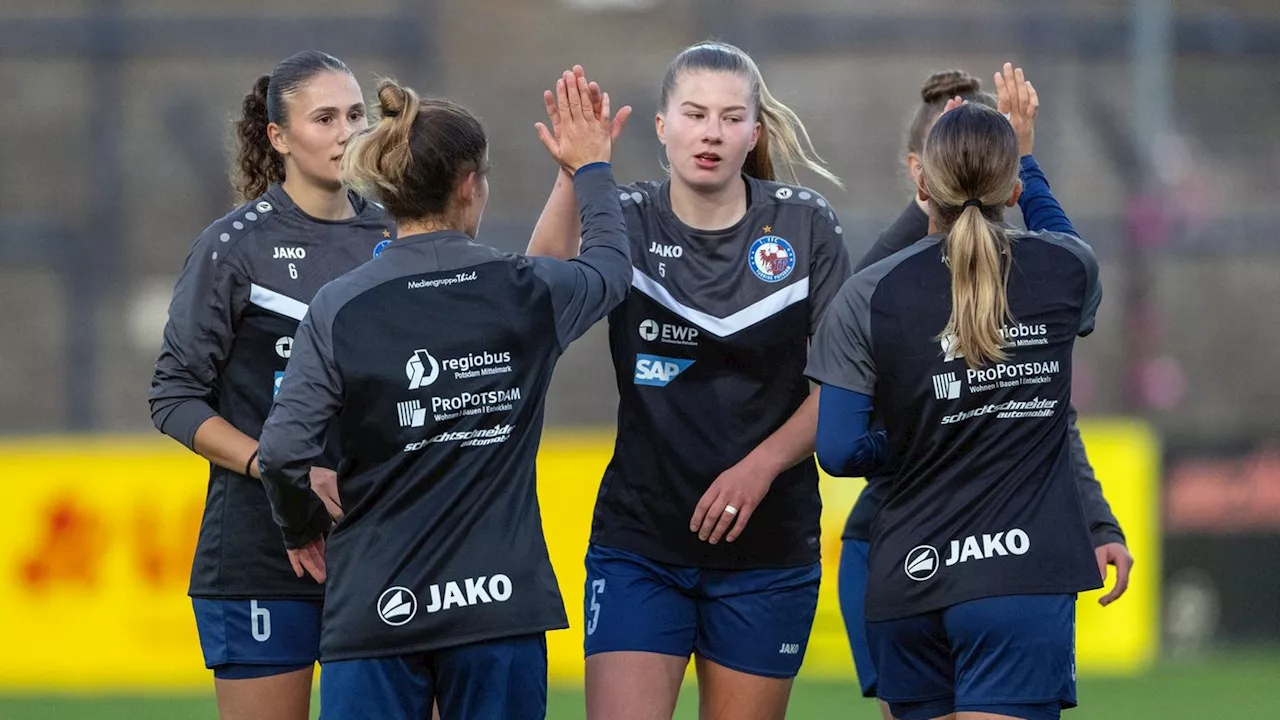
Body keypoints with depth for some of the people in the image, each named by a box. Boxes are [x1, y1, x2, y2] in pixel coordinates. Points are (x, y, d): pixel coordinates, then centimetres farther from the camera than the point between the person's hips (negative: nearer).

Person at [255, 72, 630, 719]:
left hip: (376, 610, -1)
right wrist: (591, 170, 41)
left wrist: (301, 530, 10)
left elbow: (284, 449, -10)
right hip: (501, 609, 1)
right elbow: (611, 266, 24)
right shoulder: (527, 294, 1)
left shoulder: (340, 308, -5)